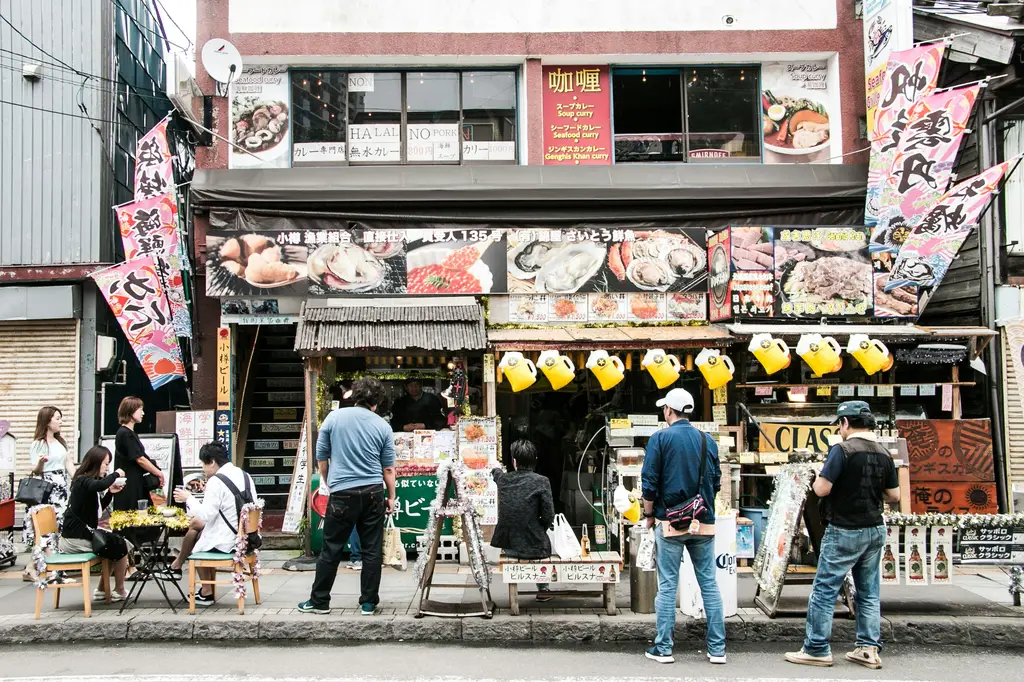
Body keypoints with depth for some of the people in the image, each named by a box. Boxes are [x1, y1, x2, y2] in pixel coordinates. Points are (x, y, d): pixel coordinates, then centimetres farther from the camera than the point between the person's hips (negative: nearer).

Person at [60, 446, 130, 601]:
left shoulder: (85, 480, 13)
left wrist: (110, 492, 9)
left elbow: (98, 508, 23)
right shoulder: (84, 481, -16)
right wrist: (115, 474, -22)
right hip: (77, 540, -10)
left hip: (80, 535, 10)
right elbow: (100, 485, -40)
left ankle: (103, 589, 26)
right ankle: (119, 591, 16)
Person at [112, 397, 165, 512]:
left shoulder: (131, 433, 17)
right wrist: (159, 473, -6)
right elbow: (140, 459, -15)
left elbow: (142, 458, 14)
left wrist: (157, 473, 4)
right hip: (129, 486, -9)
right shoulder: (125, 434, -13)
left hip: (136, 484, 9)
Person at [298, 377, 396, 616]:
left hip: (342, 493, -1)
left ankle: (319, 601, 17)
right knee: (372, 550, 8)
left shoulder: (334, 417, -1)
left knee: (331, 550, 8)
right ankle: (368, 603, 13)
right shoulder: (383, 426, 1)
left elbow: (321, 457, 7)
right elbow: (388, 468, 5)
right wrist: (391, 497, 16)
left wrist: (328, 483, 23)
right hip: (373, 492, 1)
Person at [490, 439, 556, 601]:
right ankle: (542, 589, 36)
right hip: (533, 547, -3)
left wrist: (496, 470, 48)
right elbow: (548, 517, -13)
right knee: (544, 542, 32)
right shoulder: (541, 481, -15)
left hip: (507, 545, 3)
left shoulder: (503, 479, -2)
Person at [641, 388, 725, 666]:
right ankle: (717, 648, 10)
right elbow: (716, 482, 10)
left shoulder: (660, 438, -6)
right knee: (709, 584, 8)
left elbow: (649, 483, -8)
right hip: (703, 523, 3)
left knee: (667, 586, 3)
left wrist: (649, 514, 5)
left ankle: (663, 648, 7)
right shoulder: (707, 441, 5)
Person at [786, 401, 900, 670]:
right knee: (869, 593, 13)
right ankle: (869, 649, 14)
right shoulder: (884, 454, 4)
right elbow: (894, 496, 9)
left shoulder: (843, 450, -16)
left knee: (824, 590, 0)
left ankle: (817, 649, 4)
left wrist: (819, 476, 0)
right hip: (875, 530, 7)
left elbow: (821, 489, -19)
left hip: (844, 532, -7)